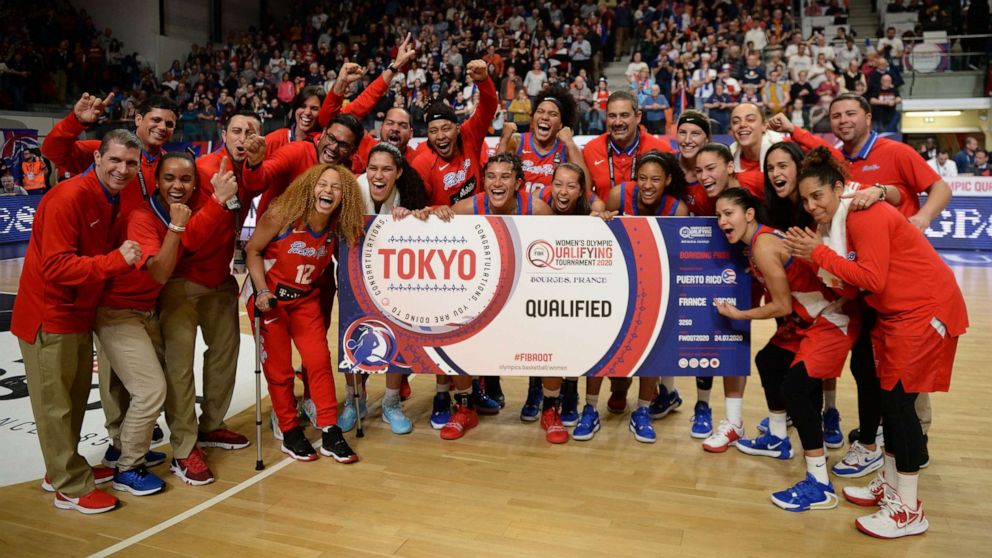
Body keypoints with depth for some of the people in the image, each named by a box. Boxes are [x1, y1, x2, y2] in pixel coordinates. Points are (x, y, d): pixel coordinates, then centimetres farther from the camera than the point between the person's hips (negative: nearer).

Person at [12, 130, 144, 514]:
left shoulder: (114, 199, 5)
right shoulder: (69, 197, -21)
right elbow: (56, 266, -26)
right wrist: (116, 260, -31)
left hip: (80, 313, 9)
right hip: (49, 317, -9)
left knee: (76, 396, 18)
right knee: (56, 403, 3)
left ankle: (64, 468, 35)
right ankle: (72, 488, 13)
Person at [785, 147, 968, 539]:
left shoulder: (865, 215, -19)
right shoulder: (840, 220, 10)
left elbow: (873, 278, -23)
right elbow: (854, 279, 4)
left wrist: (820, 254, -20)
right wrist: (816, 257, -8)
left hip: (924, 311, -10)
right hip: (896, 313, 10)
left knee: (900, 399, -8)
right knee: (890, 396, 12)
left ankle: (909, 510, 1)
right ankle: (890, 485, 25)